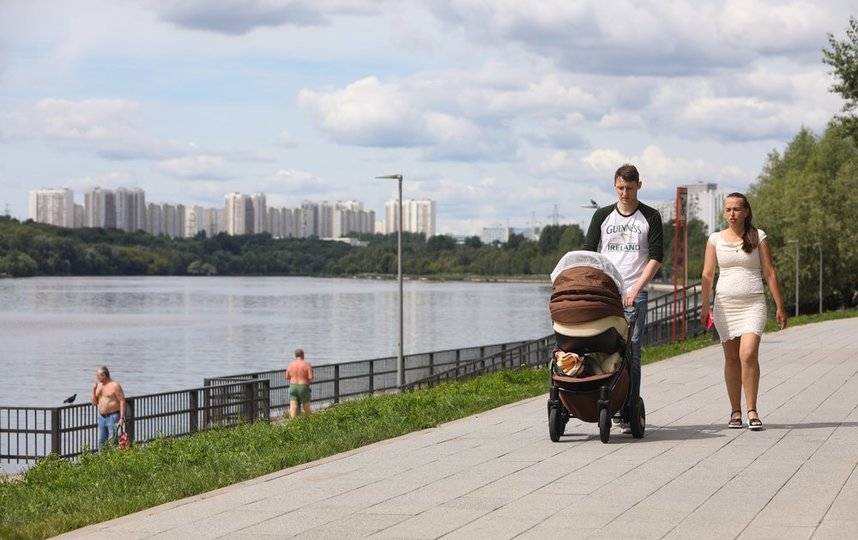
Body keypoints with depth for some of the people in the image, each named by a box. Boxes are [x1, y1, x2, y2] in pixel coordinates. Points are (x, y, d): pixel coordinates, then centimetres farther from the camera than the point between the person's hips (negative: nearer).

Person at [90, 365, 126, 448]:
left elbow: (122, 402, -12)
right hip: (101, 418, 7)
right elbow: (94, 403, 12)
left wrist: (122, 418, -19)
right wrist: (94, 390, -2)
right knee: (101, 443, 9)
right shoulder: (98, 386, 11)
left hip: (113, 417, -7)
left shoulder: (115, 385, -10)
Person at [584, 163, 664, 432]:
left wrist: (635, 289, -11)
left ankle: (628, 413, -6)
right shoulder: (602, 215, 10)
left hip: (635, 294, -2)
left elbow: (656, 258, -1)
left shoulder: (650, 217, 5)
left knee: (631, 352, -7)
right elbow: (588, 253, 9)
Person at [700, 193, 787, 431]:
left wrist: (780, 306, 2)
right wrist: (705, 306, 0)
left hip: (753, 304, -2)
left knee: (748, 355, -17)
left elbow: (769, 273, 4)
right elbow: (707, 274, 7)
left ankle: (752, 411, -11)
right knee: (731, 358, 4)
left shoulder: (758, 237, 3)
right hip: (725, 304, 2)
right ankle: (735, 412, 11)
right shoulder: (715, 239, 8)